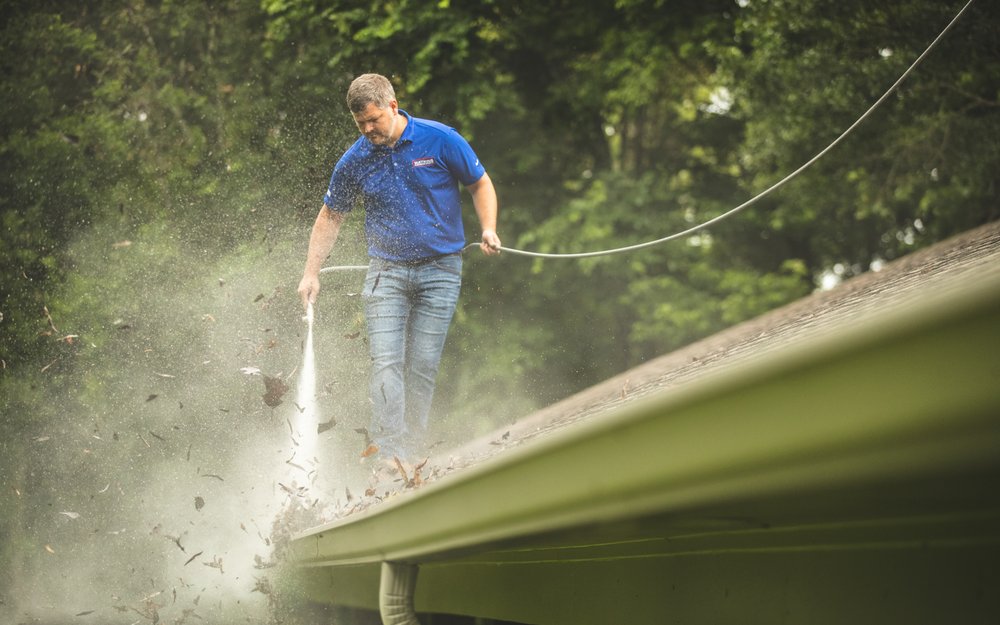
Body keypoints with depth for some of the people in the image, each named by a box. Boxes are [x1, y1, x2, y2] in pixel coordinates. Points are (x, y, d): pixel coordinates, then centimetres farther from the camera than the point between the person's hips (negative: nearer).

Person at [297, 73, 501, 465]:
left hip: (440, 271, -1)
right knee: (386, 363, -13)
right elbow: (330, 217, 11)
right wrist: (311, 273, 5)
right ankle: (389, 457, -19)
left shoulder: (440, 140, -5)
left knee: (423, 367, -2)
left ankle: (413, 453, 8)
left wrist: (488, 229, -10)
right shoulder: (354, 161, 1)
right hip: (387, 271, 1)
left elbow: (480, 184, 6)